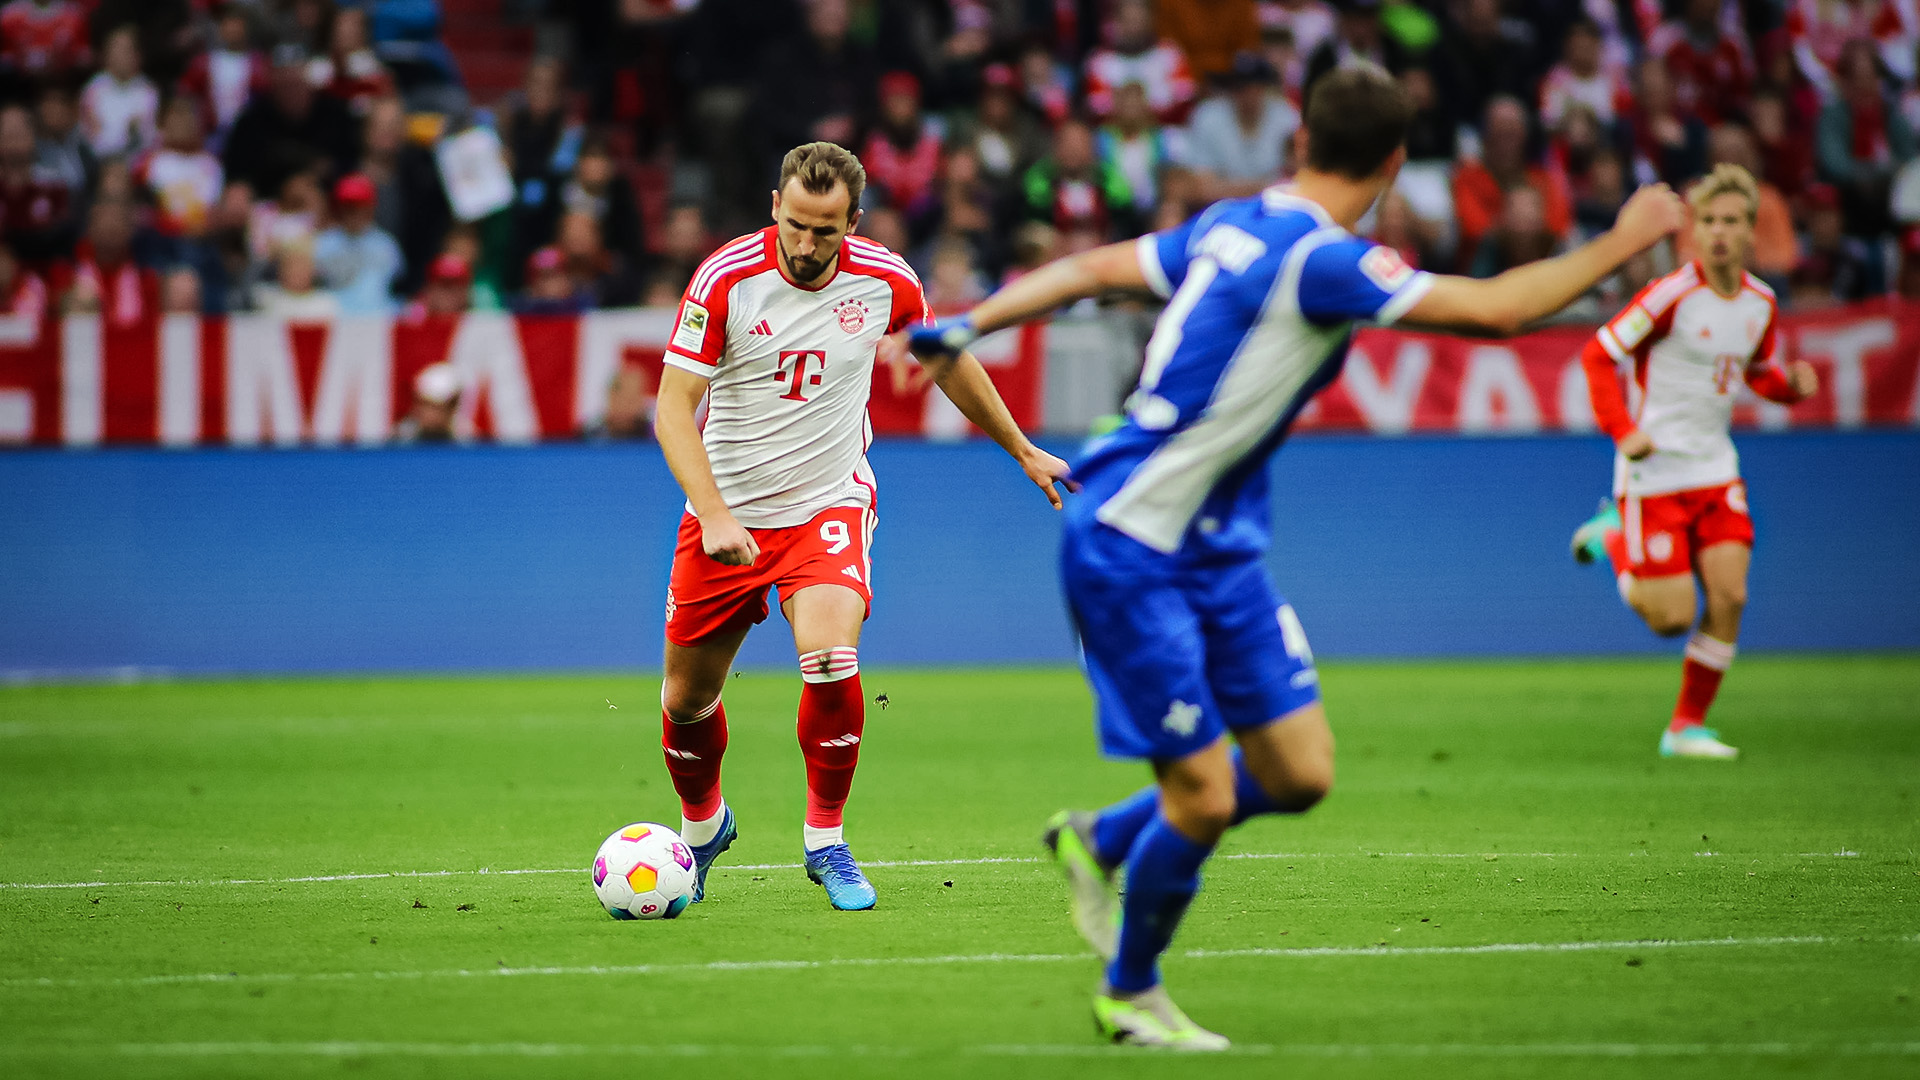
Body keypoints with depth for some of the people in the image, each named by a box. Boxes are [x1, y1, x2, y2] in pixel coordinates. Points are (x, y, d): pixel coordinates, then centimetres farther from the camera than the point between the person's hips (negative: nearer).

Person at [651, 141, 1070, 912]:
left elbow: (947, 361, 12)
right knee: (688, 697, 8)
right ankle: (702, 825, 40)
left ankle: (826, 841, -5)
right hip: (726, 510, 0)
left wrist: (1023, 452, 21)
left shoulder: (884, 282, -9)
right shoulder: (725, 279, -16)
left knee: (831, 663, -26)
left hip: (828, 508, 0)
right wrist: (715, 515, -30)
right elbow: (673, 408, -17)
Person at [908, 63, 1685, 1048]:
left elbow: (1094, 267, 13)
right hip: (1129, 551, -9)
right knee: (1204, 797, -6)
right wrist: (1624, 242, -12)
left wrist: (967, 325, 22)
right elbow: (1495, 308, -24)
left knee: (1298, 773, 3)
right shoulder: (1320, 260, -22)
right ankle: (1129, 994, 17)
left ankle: (1101, 841, 26)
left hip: (1218, 550, 9)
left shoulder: (1235, 227, 5)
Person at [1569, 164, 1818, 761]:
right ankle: (1613, 540, 23)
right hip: (1654, 472, -6)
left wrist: (1792, 382, -3)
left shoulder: (1761, 302, 4)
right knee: (1671, 618, -6)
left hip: (1715, 470, 6)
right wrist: (1622, 430, -22)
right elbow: (1598, 354, -11)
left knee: (1729, 596, -7)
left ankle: (1688, 726, 8)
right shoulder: (1672, 295, -16)